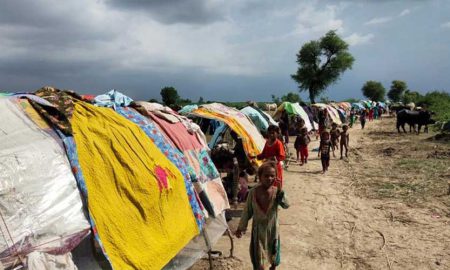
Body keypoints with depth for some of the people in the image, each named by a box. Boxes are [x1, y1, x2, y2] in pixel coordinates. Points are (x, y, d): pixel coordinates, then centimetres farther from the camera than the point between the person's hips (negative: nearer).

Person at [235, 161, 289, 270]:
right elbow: (247, 211, -5)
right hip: (258, 228, -1)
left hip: (272, 228, 1)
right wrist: (241, 228, -1)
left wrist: (280, 190, -37)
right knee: (258, 256, 8)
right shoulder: (253, 192, -13)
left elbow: (286, 205, -28)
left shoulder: (276, 191, -13)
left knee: (273, 252, 21)